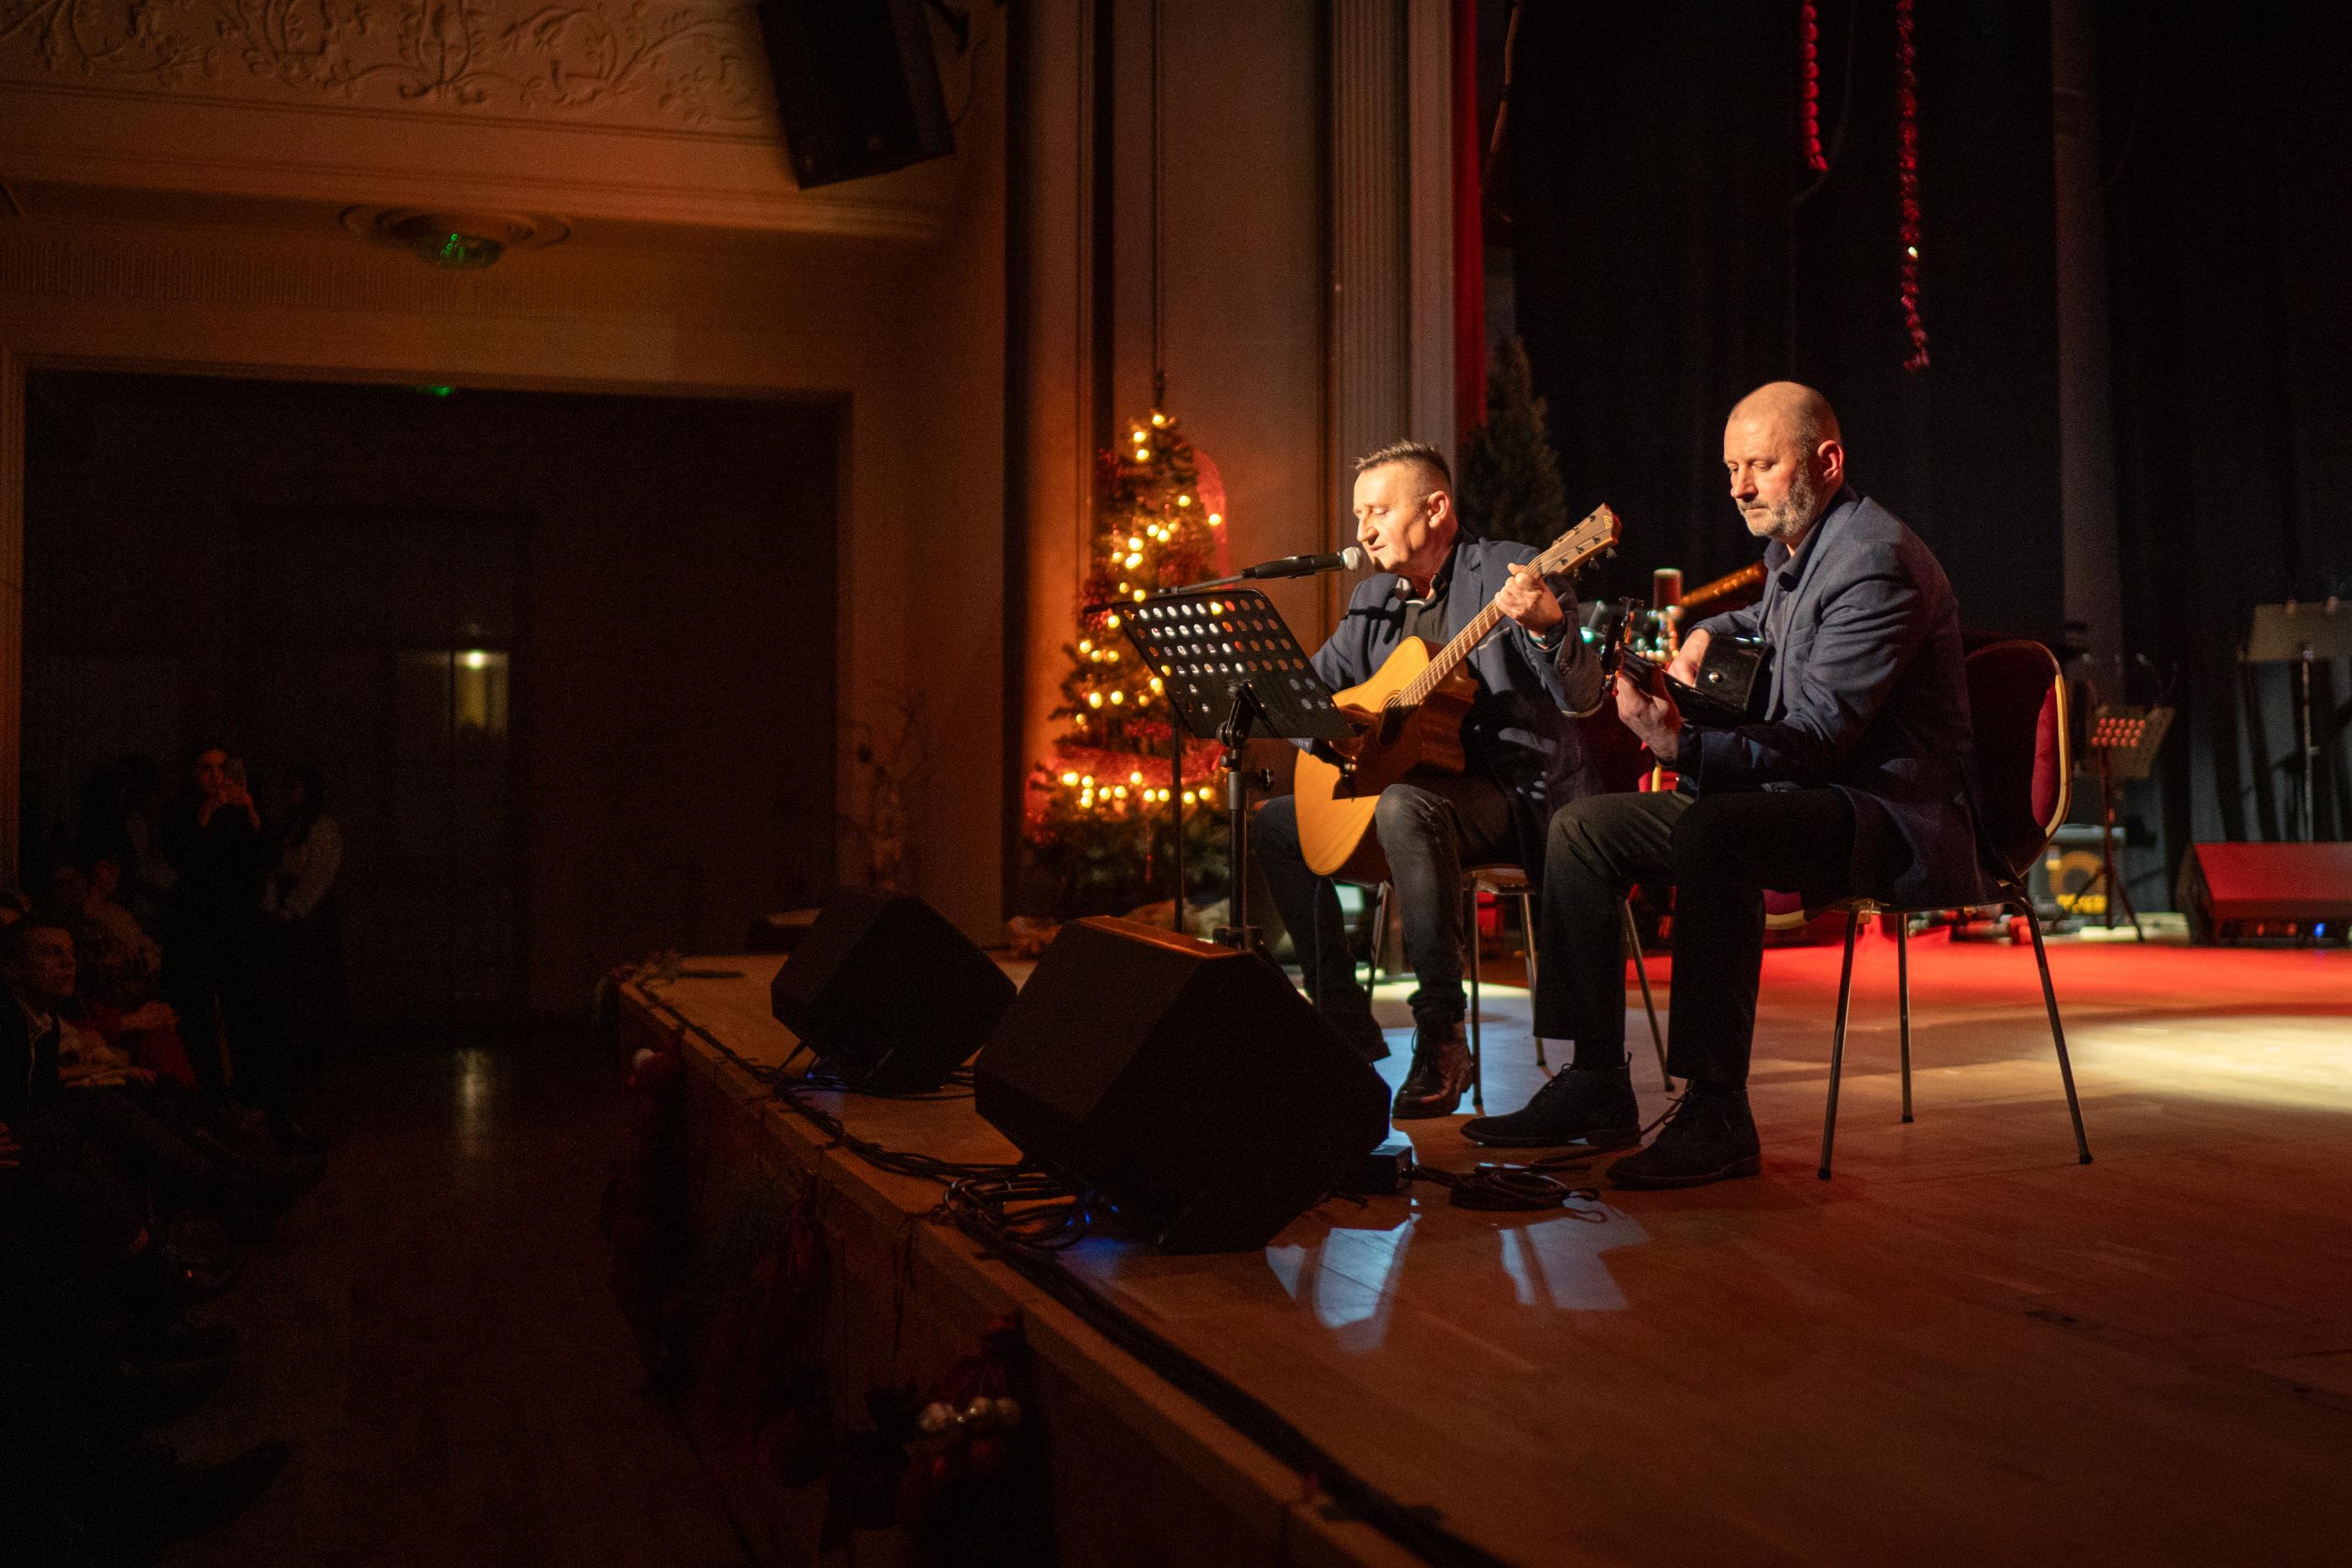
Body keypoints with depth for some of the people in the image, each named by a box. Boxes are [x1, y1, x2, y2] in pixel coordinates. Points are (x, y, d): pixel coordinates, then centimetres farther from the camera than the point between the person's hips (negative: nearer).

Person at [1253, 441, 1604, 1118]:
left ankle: (1442, 1037, -29)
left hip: (1516, 791, -8)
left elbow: (1581, 698, -22)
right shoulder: (1374, 598, 11)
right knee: (1274, 825, 4)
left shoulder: (1512, 573, -11)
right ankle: (1346, 1021, 9)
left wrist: (1545, 625, -42)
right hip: (1407, 779, 8)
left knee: (1403, 806, -37)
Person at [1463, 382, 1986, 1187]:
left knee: (1711, 832, -38)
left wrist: (1680, 744, -35)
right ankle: (1594, 1088, 1)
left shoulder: (1875, 560, -17)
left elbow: (1817, 737, -26)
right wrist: (1708, 632, 24)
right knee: (1582, 828, 2)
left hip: (1889, 810, -10)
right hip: (1803, 794, 10)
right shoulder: (1789, 550, 13)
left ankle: (1716, 1114, -33)